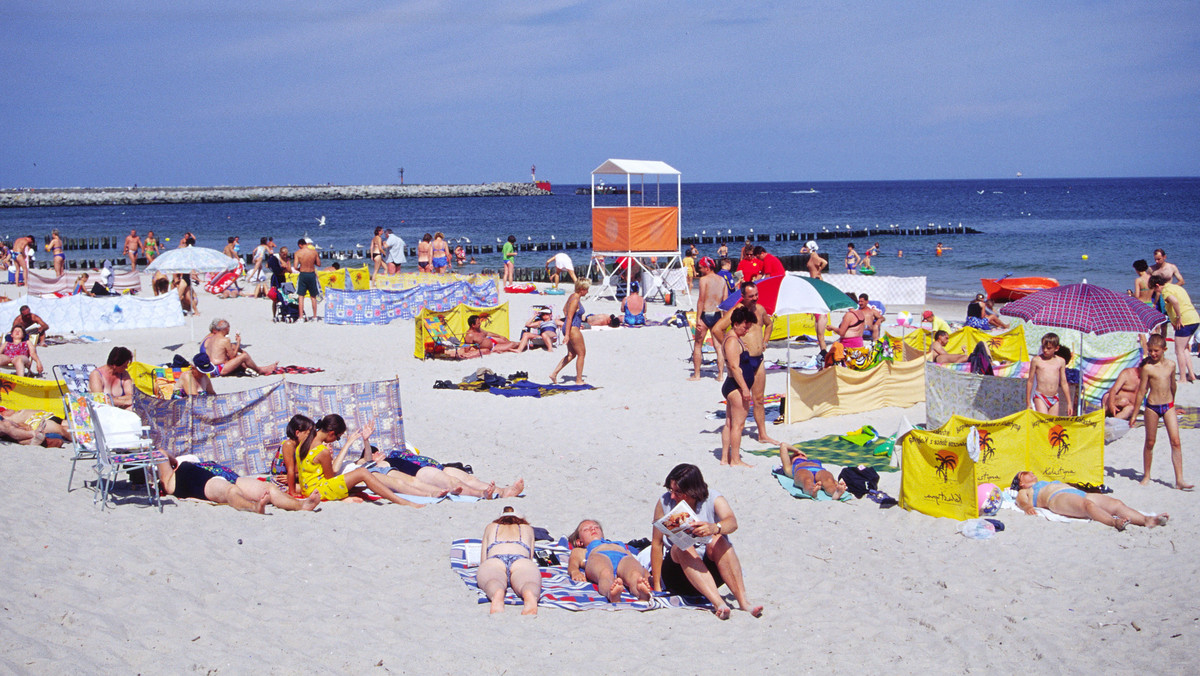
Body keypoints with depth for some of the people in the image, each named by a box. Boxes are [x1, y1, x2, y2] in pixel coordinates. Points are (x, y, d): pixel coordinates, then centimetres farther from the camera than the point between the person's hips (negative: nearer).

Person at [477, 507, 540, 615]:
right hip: (521, 560, 0)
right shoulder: (527, 528, 40)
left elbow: (483, 561, 40)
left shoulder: (491, 527, 40)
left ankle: (498, 594, -69)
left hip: (495, 559, 0)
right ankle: (530, 596, -69)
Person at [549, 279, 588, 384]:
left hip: (568, 327, 10)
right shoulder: (575, 300, -19)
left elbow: (564, 309, 25)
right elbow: (569, 317, -23)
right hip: (573, 329, -10)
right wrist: (567, 335, -24)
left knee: (571, 354, 17)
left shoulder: (572, 296, 10)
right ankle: (579, 380, 9)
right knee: (581, 354, 2)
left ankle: (554, 373, 13)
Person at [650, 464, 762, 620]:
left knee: (717, 541, -28)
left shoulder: (713, 500, -6)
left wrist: (715, 528, -51)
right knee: (682, 547, -30)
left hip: (710, 570, 0)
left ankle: (743, 600, -39)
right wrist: (656, 586, -11)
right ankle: (717, 602, -46)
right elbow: (656, 543, -5)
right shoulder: (664, 502, -5)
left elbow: (732, 523, -27)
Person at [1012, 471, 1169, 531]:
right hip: (1057, 498, -7)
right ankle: (1115, 522, -68)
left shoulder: (1050, 483, 46)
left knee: (1116, 504, -22)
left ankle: (1147, 520, -47)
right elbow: (1022, 502, 5)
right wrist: (1027, 507, -20)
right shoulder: (1024, 492, 27)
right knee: (1088, 505, -40)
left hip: (1079, 493, 7)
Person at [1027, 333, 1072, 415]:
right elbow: (1030, 381, 5)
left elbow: (1064, 383, 14)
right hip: (1040, 397, -4)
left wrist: (1069, 403, 14)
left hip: (1054, 399, 4)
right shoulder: (1036, 360, 0)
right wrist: (1028, 403, 4)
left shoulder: (1061, 361, 9)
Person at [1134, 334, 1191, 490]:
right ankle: (1146, 475, 24)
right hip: (1152, 407, -3)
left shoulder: (1171, 365, 3)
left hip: (1168, 406, 3)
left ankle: (1179, 480, -6)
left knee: (1175, 441, -5)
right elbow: (1141, 391, -5)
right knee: (1150, 442, 7)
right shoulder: (1147, 367, -9)